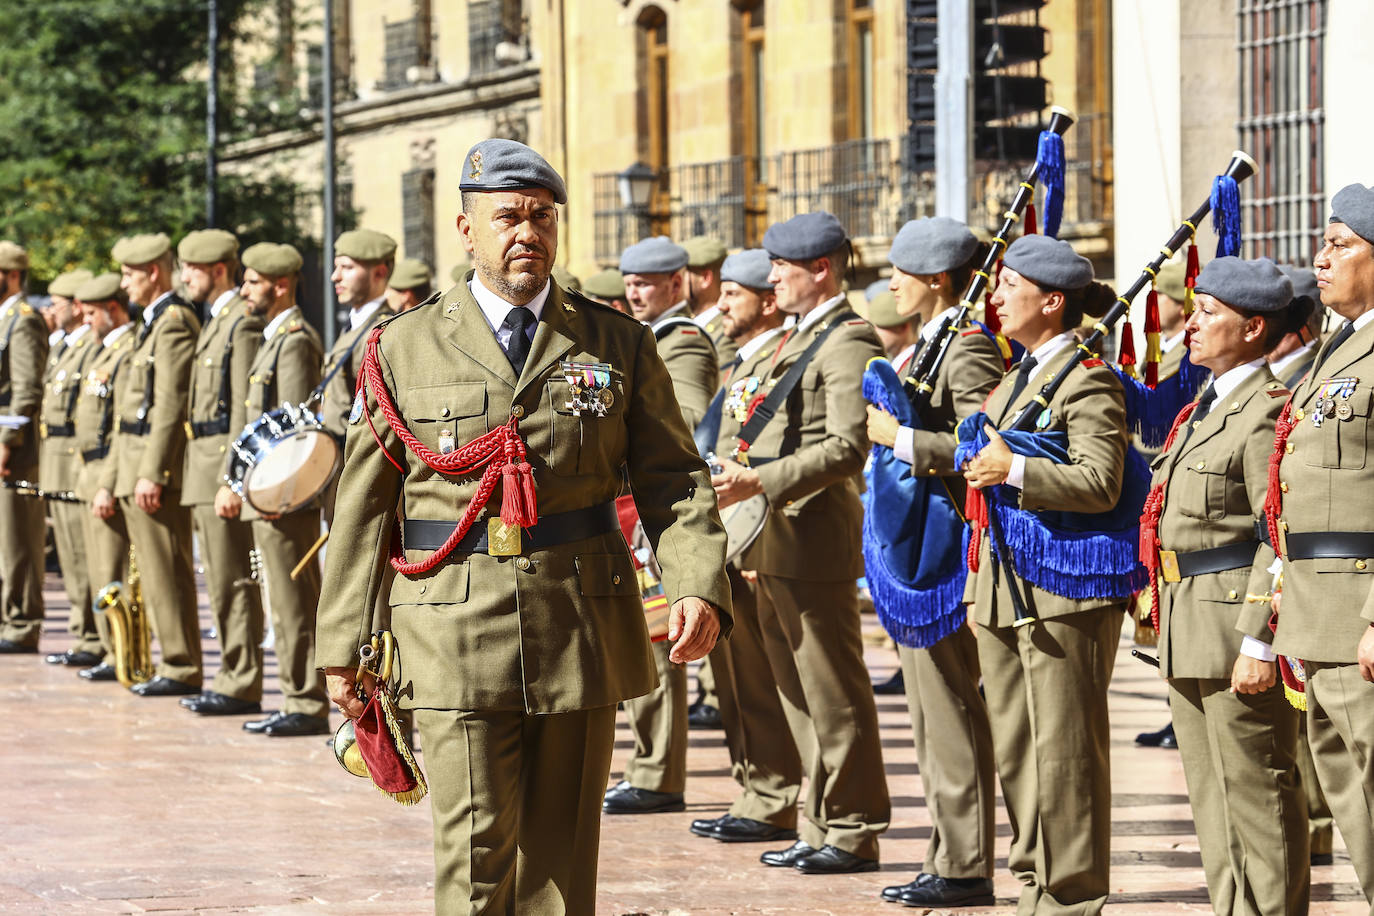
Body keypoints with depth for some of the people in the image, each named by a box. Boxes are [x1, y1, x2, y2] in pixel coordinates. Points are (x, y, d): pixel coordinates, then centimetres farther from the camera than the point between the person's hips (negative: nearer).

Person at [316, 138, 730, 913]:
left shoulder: (620, 346, 8)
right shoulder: (405, 349, 6)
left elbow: (673, 479, 4)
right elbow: (363, 507, 7)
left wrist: (700, 588, -13)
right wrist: (342, 645, 4)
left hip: (582, 633, 2)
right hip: (458, 638, -2)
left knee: (562, 847, 6)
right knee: (476, 847, -7)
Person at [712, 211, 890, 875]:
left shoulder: (849, 342, -13)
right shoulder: (801, 340, 19)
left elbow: (847, 448, -22)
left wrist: (760, 482, -25)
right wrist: (744, 477, 17)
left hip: (816, 539, -10)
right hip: (778, 545, 10)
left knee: (835, 695, -4)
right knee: (800, 693, 13)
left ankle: (853, 833, 2)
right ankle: (823, 827, 19)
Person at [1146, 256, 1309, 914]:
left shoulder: (1267, 412, -15)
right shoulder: (1207, 407, 16)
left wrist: (1257, 643, -23)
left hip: (1239, 626, -10)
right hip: (1189, 636, 10)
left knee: (1258, 794, -4)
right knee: (1212, 799, 15)